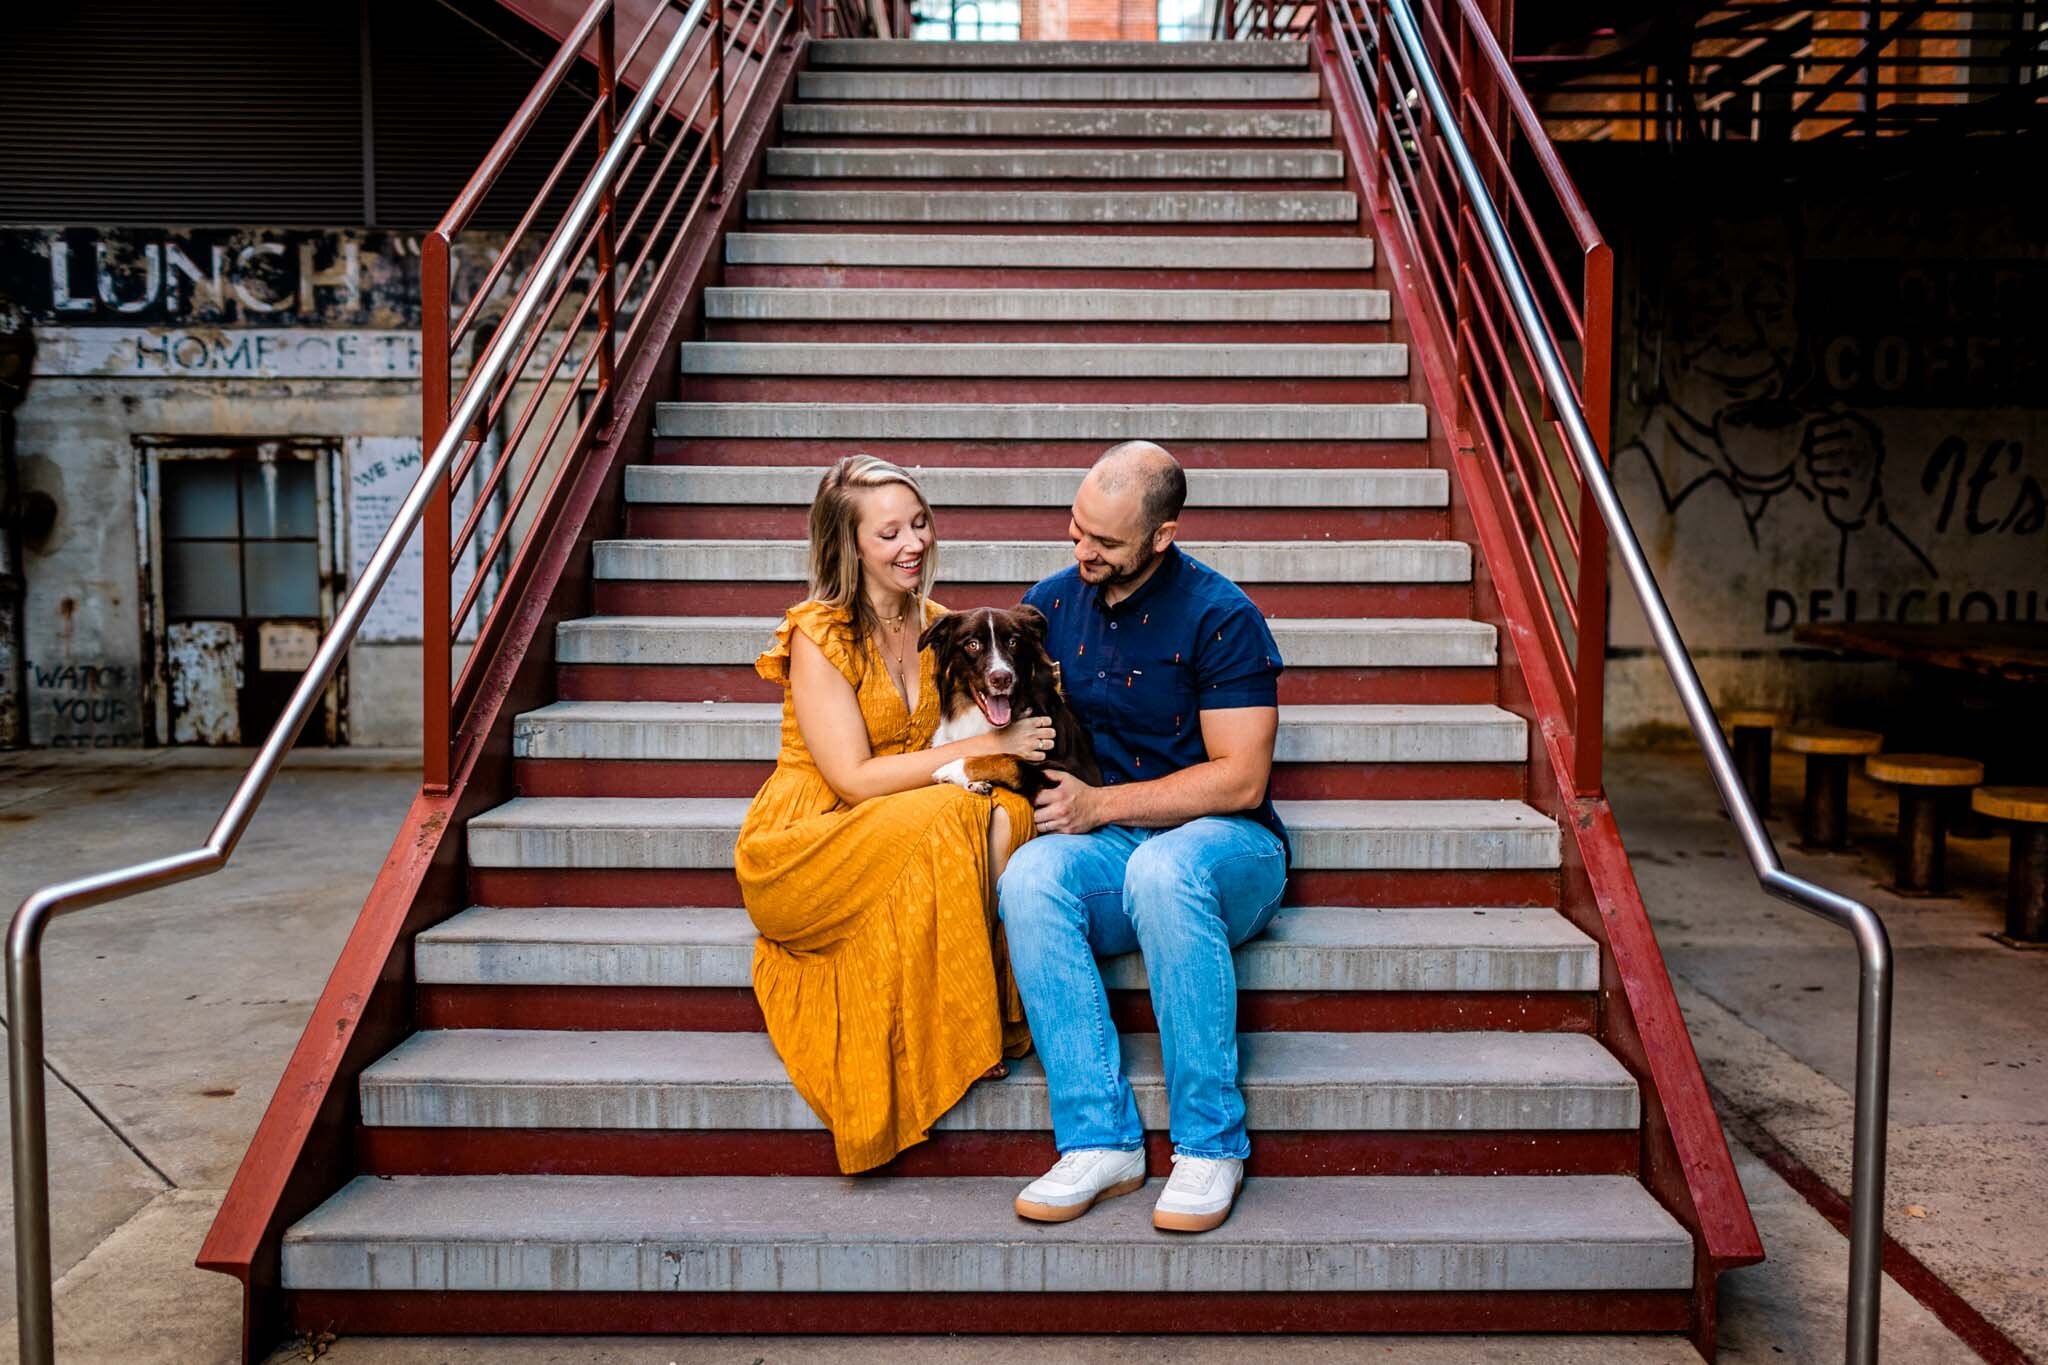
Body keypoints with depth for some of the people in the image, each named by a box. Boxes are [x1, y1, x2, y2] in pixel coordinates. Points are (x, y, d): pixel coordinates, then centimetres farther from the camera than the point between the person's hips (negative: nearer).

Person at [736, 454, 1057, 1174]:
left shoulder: (940, 628, 9)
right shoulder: (818, 635, -12)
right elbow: (853, 778, -18)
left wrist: (1022, 711, -11)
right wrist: (988, 745, -19)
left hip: (905, 836, 5)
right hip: (799, 852, -5)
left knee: (1009, 811, -26)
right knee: (949, 816, -33)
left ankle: (990, 1013, -20)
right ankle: (948, 1039, -19)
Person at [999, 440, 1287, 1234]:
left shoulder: (1220, 616, -9)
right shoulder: (1052, 603, 8)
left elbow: (1240, 780, -13)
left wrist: (1100, 804, -16)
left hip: (1223, 846, -4)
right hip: (1104, 849, 4)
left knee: (1162, 868, -39)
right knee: (1027, 879, -30)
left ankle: (1210, 1146, -27)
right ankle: (1101, 1139, -27)